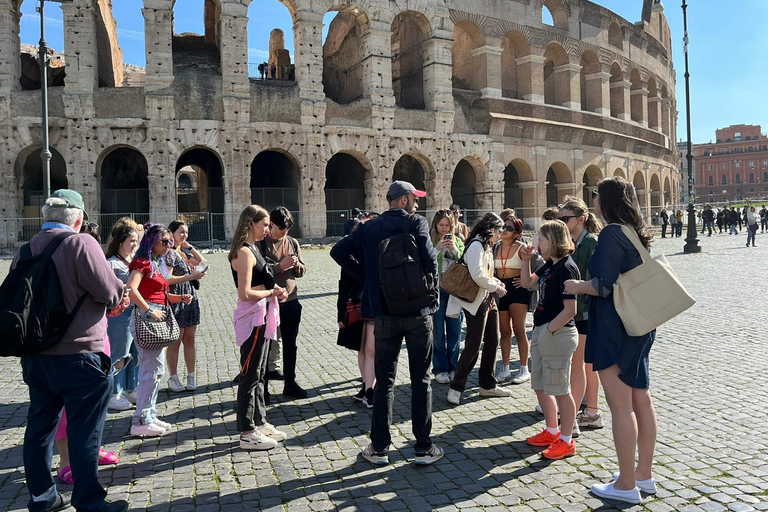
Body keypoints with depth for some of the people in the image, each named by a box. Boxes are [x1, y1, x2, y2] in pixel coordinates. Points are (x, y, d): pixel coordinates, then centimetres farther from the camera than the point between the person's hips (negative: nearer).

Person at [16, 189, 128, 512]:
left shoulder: (25, 250, 6)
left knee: (40, 425, 17)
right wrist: (117, 293, 4)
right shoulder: (81, 243, -16)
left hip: (35, 355, 7)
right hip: (78, 355, -7)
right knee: (85, 429, 4)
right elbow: (112, 293, -19)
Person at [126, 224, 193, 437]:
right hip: (145, 318, -10)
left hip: (158, 319, 10)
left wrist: (180, 298, 6)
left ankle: (149, 416, 25)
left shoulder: (160, 264, 17)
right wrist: (149, 310, -24)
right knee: (152, 370, -7)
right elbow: (131, 289, -26)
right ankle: (141, 422, 1)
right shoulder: (142, 262, -11)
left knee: (156, 370, 15)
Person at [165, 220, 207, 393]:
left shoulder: (183, 253, 15)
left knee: (189, 340, 9)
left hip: (191, 300, 8)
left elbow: (203, 263, 19)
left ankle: (191, 376, 15)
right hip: (176, 301, -8)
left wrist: (190, 247, 11)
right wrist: (192, 276, -21)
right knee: (175, 342, 1)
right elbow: (168, 279, -18)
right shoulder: (169, 253, -10)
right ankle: (173, 378, 11)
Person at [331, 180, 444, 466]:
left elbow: (339, 251, 0)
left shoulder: (369, 228, 6)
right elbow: (429, 258, -20)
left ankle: (379, 448, 17)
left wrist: (367, 278, 4)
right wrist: (432, 289, -3)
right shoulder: (417, 223, -5)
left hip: (384, 313, 3)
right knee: (421, 381, 9)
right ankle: (424, 448, 15)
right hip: (418, 312, -2)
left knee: (384, 381, 12)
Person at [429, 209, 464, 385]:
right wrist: (437, 249, -20)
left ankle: (453, 367, 20)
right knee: (438, 331, 3)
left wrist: (455, 249, -10)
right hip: (436, 289, -3)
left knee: (455, 329, 9)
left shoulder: (457, 241, 10)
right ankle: (440, 369, 13)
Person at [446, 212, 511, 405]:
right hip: (476, 301, -10)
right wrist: (495, 287, -12)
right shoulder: (476, 245, -15)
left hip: (489, 300, 10)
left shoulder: (486, 246, 16)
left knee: (493, 341, 13)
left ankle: (488, 385, 25)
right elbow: (477, 275, -23)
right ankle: (456, 388, 3)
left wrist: (496, 281, 5)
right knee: (473, 345, -7)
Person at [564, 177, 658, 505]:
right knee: (640, 400, 15)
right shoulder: (635, 233, 12)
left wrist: (576, 287, -3)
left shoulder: (611, 234, -16)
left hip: (615, 330, -10)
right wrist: (587, 284, 20)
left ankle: (626, 485, 8)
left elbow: (602, 286, -21)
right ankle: (644, 474, 27)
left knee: (620, 406, -2)